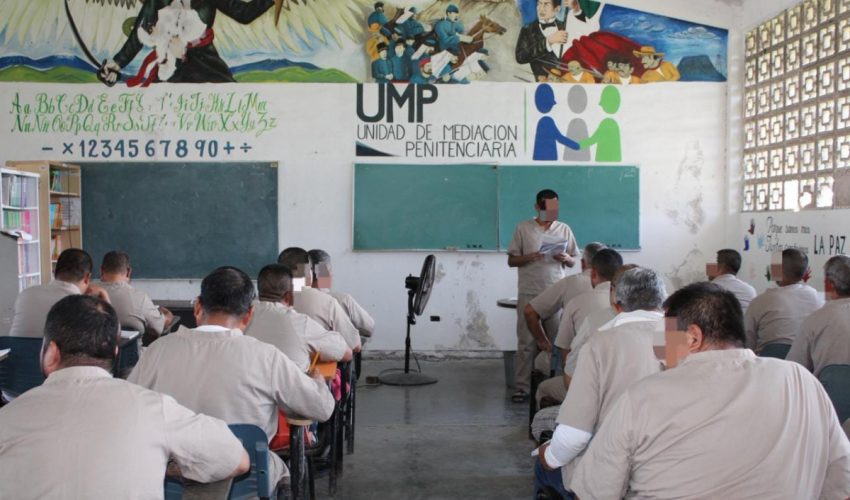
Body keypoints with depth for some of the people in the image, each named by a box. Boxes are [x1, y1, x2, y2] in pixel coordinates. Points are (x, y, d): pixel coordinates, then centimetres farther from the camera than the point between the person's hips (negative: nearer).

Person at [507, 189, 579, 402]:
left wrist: (565, 258, -10)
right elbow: (511, 260, 3)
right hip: (528, 294, -2)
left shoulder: (564, 229, 9)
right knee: (526, 342, -1)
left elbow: (573, 262, 13)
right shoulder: (523, 228, 3)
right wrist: (529, 257, -15)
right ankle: (523, 387, 4)